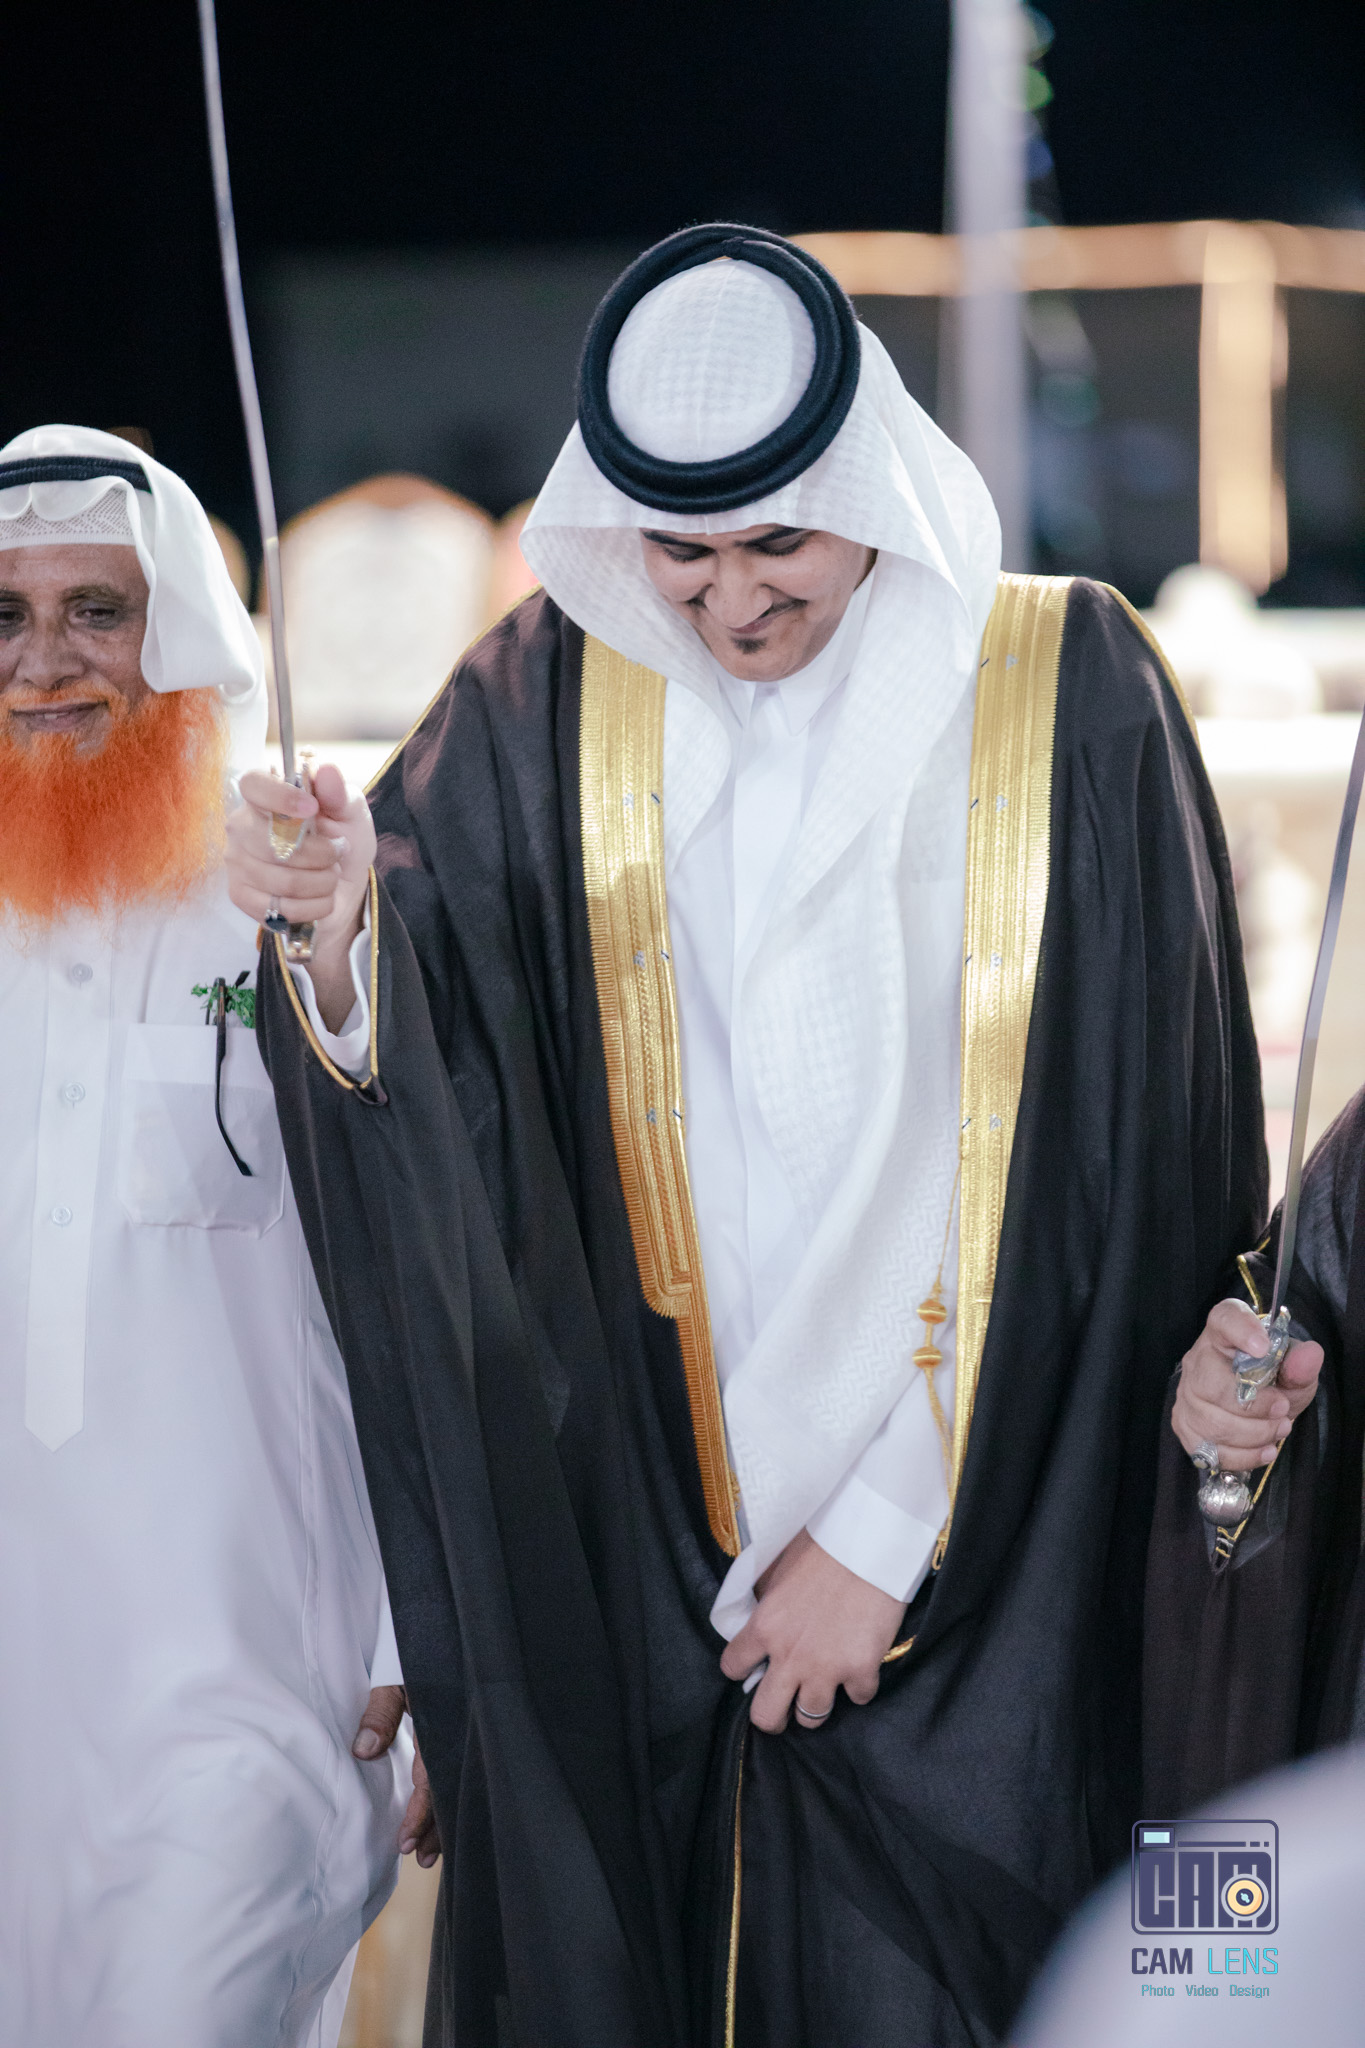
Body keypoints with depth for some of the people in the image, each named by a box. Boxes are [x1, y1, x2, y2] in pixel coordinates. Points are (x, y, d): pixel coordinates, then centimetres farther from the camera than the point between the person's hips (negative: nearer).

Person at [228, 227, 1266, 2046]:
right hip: (615, 1534, 2)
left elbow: (1131, 1171, -6)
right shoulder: (549, 701, 3)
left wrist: (889, 1537, -7)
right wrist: (343, 927, -27)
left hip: (973, 1539, -2)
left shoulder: (1071, 696, -5)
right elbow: (425, 1073, -4)